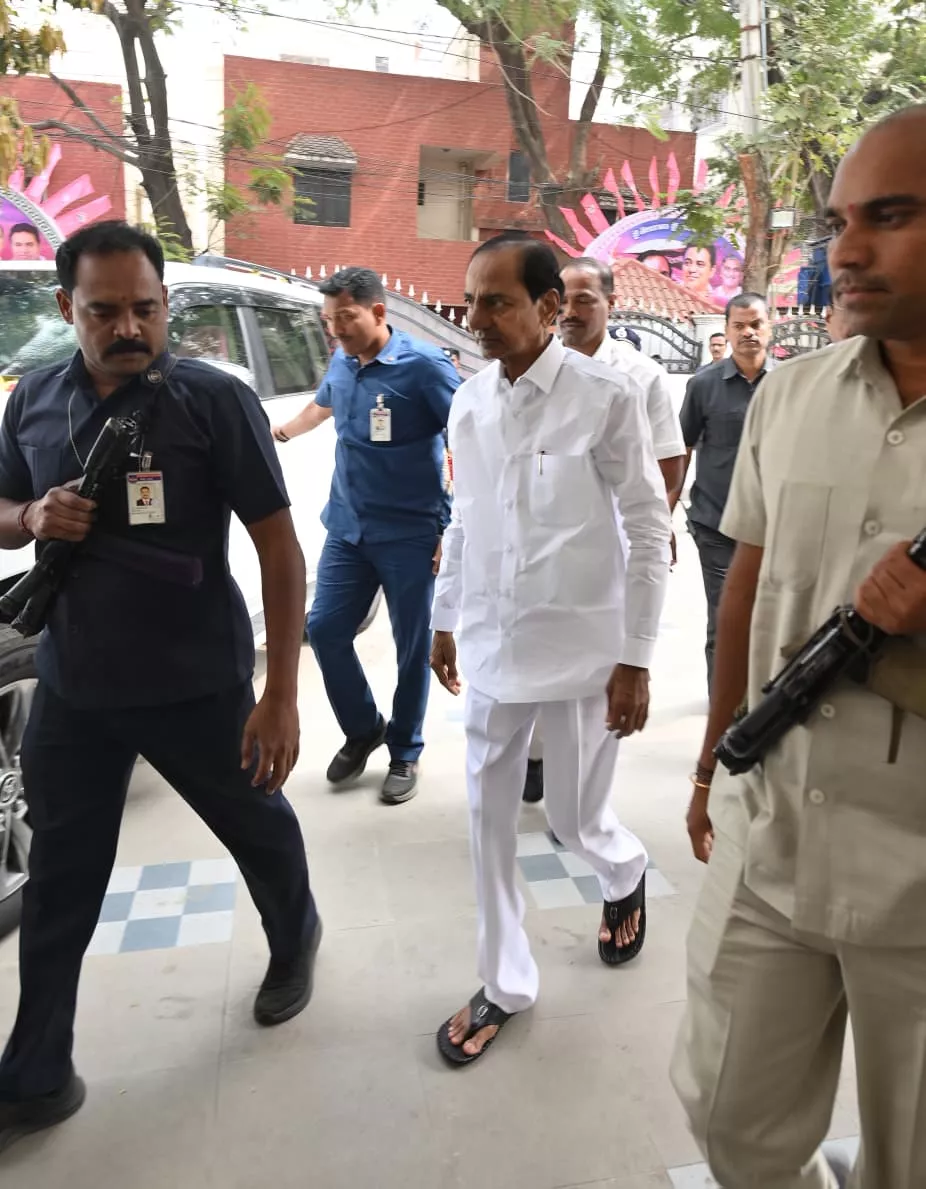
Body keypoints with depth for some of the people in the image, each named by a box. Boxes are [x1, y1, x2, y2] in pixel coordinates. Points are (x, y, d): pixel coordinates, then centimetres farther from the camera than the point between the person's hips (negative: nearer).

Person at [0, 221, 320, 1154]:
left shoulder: (214, 400, -12)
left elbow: (279, 545, -13)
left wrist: (280, 696, -17)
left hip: (196, 687, -3)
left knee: (258, 829, 19)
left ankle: (294, 945, 50)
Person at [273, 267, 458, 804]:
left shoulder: (424, 365, -13)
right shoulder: (341, 364, 6)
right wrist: (283, 432, 46)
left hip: (410, 535, -6)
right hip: (346, 528, 6)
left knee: (412, 646, 5)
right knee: (325, 630, 5)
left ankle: (406, 753, 24)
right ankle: (363, 730, 27)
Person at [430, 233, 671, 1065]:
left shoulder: (607, 397, -12)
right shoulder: (468, 403, 3)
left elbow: (649, 533, -9)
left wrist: (636, 659, -10)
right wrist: (445, 621, 16)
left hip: (580, 647, -4)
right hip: (491, 647, 5)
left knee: (577, 823, 10)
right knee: (489, 824, 11)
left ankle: (627, 881, 48)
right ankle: (506, 986, 31)